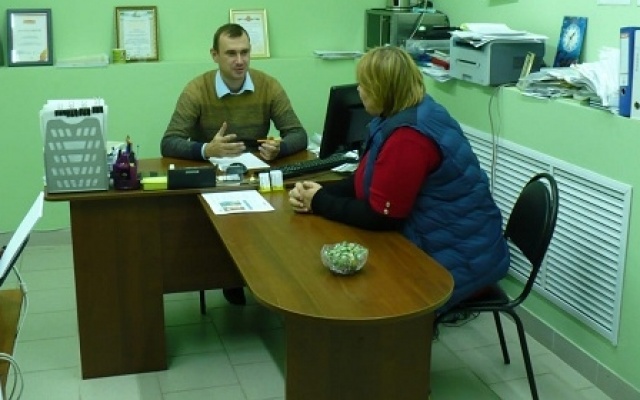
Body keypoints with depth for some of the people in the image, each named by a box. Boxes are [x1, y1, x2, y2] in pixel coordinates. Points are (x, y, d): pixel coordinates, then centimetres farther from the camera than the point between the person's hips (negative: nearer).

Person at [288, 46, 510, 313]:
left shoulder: (408, 137, -27)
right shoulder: (400, 116, 5)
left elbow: (379, 216, -23)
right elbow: (366, 181, 11)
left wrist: (320, 203, -11)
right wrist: (320, 192, -4)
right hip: (432, 241, 9)